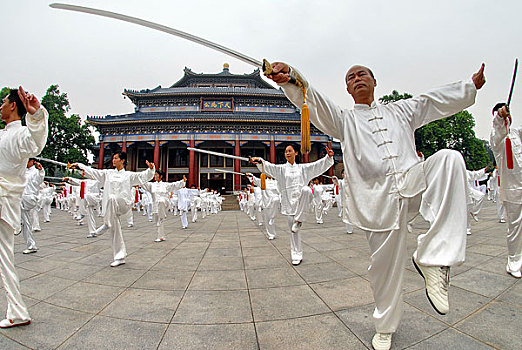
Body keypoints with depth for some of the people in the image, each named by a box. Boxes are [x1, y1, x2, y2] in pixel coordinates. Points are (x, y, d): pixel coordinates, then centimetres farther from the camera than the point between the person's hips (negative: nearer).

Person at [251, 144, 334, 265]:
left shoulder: (303, 168, 11)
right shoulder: (281, 168, 6)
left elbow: (318, 165, 5)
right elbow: (269, 167, -12)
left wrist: (329, 157, -11)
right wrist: (260, 161, -32)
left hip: (302, 201, 0)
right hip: (289, 202, 0)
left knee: (306, 190, -34)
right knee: (293, 230, 1)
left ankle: (299, 220, -20)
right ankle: (297, 256, 19)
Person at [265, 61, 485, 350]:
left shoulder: (400, 110, 24)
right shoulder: (344, 119, 13)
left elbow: (438, 99, 31)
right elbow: (313, 101, -4)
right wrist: (290, 79, -22)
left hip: (413, 183, 3)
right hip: (379, 198, -2)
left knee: (448, 158, -24)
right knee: (385, 264, 1)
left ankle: (431, 256, -23)